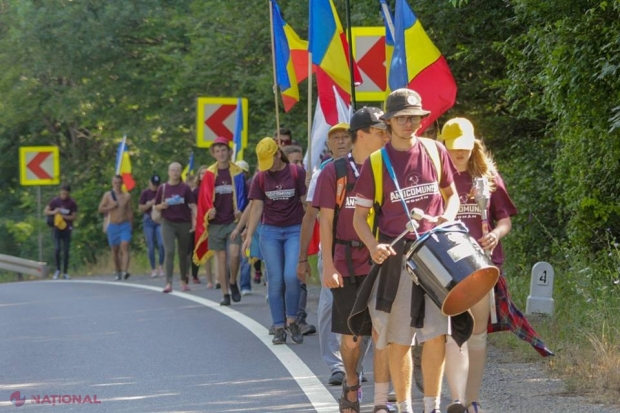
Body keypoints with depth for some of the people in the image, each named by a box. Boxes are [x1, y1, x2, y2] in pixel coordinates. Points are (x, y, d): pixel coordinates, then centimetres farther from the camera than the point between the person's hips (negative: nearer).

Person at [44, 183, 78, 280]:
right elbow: (45, 212, 2)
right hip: (56, 228, 0)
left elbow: (73, 217, -3)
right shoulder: (55, 201, -1)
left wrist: (63, 216, -16)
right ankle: (57, 270, 3)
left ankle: (65, 273, 10)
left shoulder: (72, 203, -2)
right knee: (57, 248, -13)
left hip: (67, 229, 1)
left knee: (66, 251, 2)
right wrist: (53, 212, -17)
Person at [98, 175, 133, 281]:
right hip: (113, 226, 1)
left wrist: (130, 224, 10)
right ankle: (117, 272, 21)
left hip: (125, 225, -1)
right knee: (115, 250, 9)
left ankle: (125, 271, -30)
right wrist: (111, 207, -14)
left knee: (124, 247, -17)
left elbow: (130, 211, 10)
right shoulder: (107, 195, 4)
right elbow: (100, 209, 2)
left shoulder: (127, 196, 5)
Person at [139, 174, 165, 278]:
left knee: (161, 243, -15)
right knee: (150, 246, 0)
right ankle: (153, 269, 8)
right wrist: (150, 204, -11)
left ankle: (161, 266, 2)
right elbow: (141, 208, 3)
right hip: (148, 220, 0)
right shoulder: (145, 193, 5)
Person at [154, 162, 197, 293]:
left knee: (183, 254, 9)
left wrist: (195, 221, -13)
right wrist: (162, 206, -12)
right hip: (168, 223, -1)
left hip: (184, 223, 1)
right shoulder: (163, 188, 3)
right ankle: (168, 283, -18)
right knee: (169, 252, -13)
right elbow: (156, 206, 11)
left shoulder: (185, 188, 1)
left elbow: (192, 206, -2)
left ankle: (184, 281, 23)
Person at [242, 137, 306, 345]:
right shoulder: (261, 178, 5)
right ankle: (279, 328, 5)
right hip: (270, 232, 2)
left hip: (294, 231, -2)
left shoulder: (297, 173, -3)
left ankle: (292, 321, 3)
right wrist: (249, 235, 1)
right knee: (275, 281, 0)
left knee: (291, 276, -15)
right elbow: (257, 208, 7)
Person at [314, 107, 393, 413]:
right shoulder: (334, 172, 0)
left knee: (383, 333, -6)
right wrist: (328, 266, -6)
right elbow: (326, 221, 0)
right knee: (350, 337, 8)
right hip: (347, 266, -1)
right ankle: (351, 384, 34)